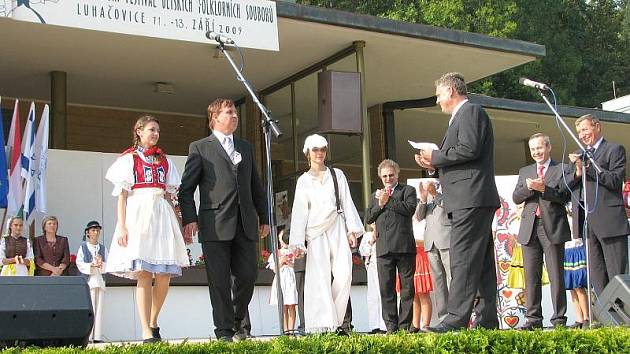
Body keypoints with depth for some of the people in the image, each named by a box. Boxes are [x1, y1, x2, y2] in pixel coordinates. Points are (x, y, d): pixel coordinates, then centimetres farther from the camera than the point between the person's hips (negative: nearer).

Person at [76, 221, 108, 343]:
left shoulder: (103, 248, 17)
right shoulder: (83, 248, 7)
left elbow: (107, 266, 9)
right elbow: (79, 264, -4)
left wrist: (101, 263, -12)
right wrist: (92, 265, -15)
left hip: (100, 280, 4)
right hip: (87, 279, -4)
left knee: (99, 309, 1)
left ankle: (97, 336, 1)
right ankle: (88, 336, -8)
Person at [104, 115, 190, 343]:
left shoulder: (164, 161, 20)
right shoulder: (128, 159, 8)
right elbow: (122, 195, 2)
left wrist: (178, 223, 11)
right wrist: (122, 226, -9)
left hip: (162, 215, 4)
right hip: (138, 213, -4)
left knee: (165, 275, -4)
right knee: (144, 274, -10)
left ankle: (153, 321, 15)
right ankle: (146, 332, -8)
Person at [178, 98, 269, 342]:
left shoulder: (246, 148, 22)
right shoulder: (200, 148, 7)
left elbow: (256, 187, 24)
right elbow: (186, 188, 2)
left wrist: (264, 218, 19)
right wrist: (189, 219, -9)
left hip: (245, 224, 4)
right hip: (215, 225, -4)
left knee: (248, 275, 1)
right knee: (219, 280, -2)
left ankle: (238, 320, 23)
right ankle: (224, 330, 6)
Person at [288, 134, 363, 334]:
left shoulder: (337, 175, 16)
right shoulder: (304, 180, 13)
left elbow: (347, 203, 13)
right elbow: (299, 211, 8)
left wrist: (352, 229, 2)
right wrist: (297, 242, 1)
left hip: (337, 229, 1)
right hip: (316, 232, -1)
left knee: (344, 274, -12)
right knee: (320, 277, -9)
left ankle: (336, 321, -1)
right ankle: (325, 323, -11)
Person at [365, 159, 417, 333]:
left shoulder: (408, 190, 10)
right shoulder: (376, 195, 23)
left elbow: (410, 208, -9)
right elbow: (368, 219, 13)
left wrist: (388, 201, -5)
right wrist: (379, 205, -3)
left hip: (404, 246, -3)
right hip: (383, 247, 3)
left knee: (407, 287, 0)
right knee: (386, 288, -1)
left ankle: (405, 324, 4)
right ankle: (391, 325, 2)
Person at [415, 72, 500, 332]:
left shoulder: (470, 111, -4)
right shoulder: (461, 116, 27)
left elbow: (469, 149, -18)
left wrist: (436, 156, -7)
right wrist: (434, 165, 12)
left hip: (471, 200, -11)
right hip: (470, 201, 11)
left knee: (463, 260, -14)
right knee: (481, 262, 8)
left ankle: (456, 319, -16)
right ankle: (487, 320, 10)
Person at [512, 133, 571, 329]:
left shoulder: (561, 170, 7)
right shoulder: (525, 172, 19)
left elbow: (565, 197, -4)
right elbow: (516, 198, 9)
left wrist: (543, 189, -15)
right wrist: (528, 187, -10)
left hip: (553, 227, -4)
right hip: (530, 228, 4)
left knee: (556, 276, -3)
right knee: (531, 276, 2)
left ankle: (559, 319, 0)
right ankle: (533, 318, 4)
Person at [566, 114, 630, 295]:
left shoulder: (615, 149, 2)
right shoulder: (578, 154, 21)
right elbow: (566, 185, 11)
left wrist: (587, 167, -15)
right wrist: (577, 172, -9)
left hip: (609, 219, -6)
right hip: (586, 220, 6)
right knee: (596, 274, 6)